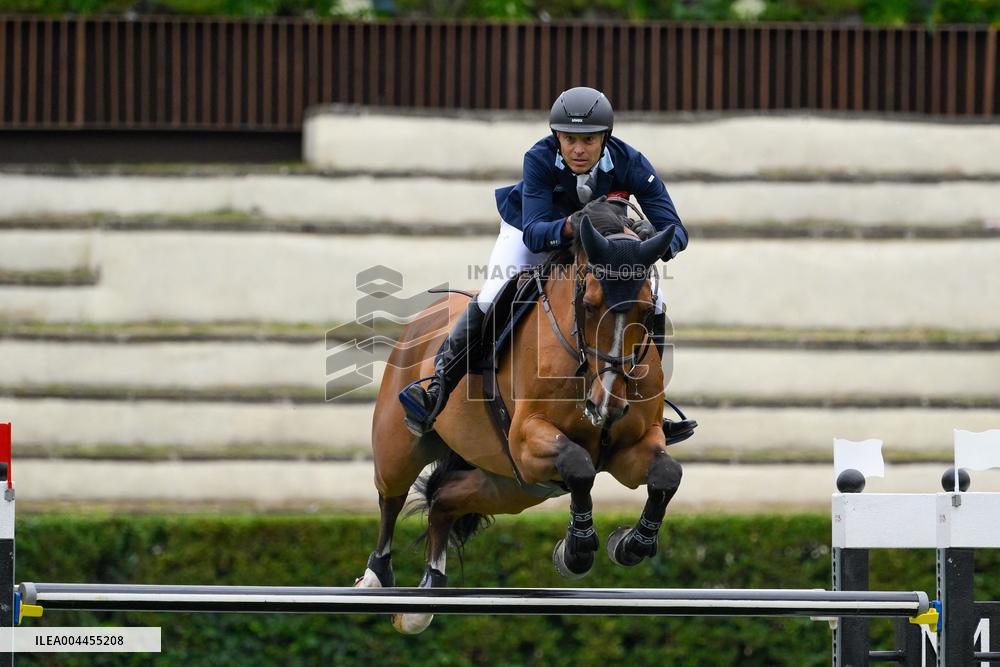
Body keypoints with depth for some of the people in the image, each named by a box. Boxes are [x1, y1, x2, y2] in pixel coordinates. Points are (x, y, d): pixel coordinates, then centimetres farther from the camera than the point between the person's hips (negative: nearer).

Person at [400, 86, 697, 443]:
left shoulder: (630, 163, -31)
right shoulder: (540, 159, -34)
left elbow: (676, 232, -33)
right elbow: (534, 233, -42)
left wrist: (655, 240, -57)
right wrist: (569, 227, -64)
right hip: (530, 231, -2)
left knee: (652, 306, -12)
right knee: (492, 298, -28)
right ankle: (437, 390, -22)